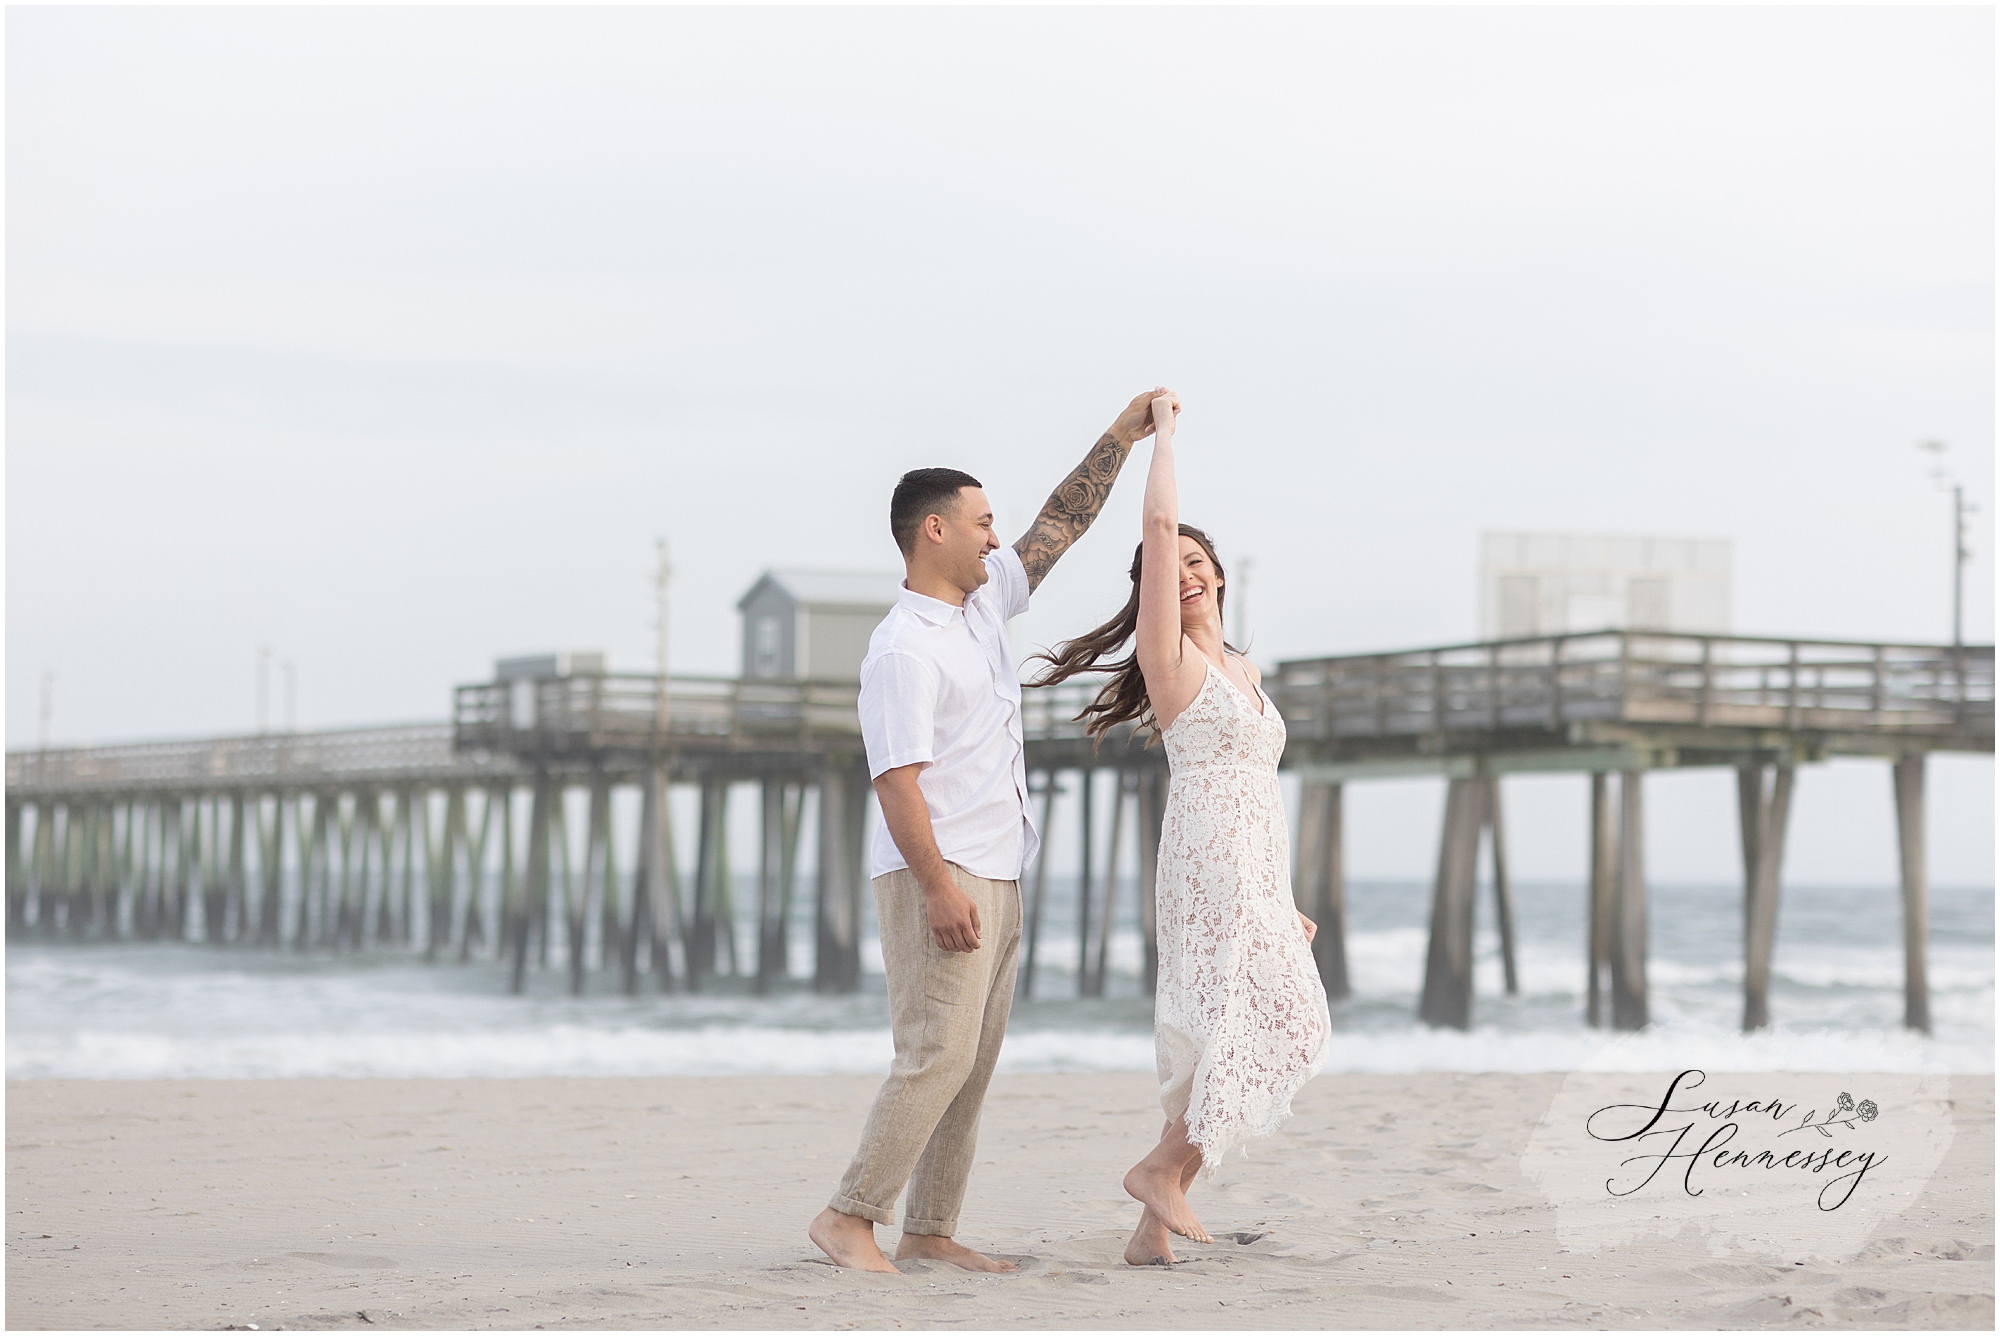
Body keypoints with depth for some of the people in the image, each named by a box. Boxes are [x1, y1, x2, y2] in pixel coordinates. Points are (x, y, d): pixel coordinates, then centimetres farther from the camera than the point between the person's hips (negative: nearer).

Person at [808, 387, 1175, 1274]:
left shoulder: (984, 603, 13)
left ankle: (929, 1231, 9)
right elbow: (897, 779, -20)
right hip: (938, 875, -9)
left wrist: (1120, 439, 16)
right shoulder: (903, 649, -14)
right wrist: (939, 887, -25)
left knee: (972, 1063, 7)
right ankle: (849, 1217, -10)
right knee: (939, 1052, -15)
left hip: (995, 874, 9)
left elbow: (1060, 526, 22)